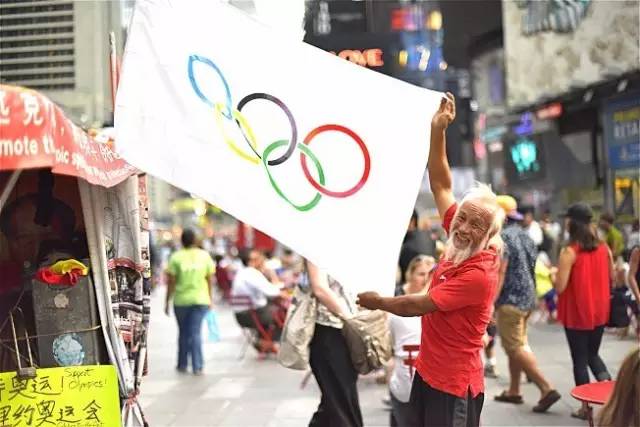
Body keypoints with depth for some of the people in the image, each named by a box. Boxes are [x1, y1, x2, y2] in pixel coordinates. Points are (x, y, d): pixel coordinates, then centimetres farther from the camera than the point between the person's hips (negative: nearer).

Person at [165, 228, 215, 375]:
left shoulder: (176, 257, -5)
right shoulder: (205, 256, 1)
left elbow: (171, 282, -4)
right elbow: (210, 279, 4)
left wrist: (167, 302, 3)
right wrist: (210, 298, 15)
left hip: (181, 300, 0)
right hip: (200, 299, 1)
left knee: (183, 333, 14)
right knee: (195, 332, 1)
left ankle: (182, 365, 23)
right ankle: (198, 367, -7)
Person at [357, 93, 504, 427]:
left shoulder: (479, 273, -23)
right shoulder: (460, 242, 0)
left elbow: (418, 306, -20)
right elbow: (440, 185, 5)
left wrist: (378, 302, -3)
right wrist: (438, 129, -1)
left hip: (454, 385, -9)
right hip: (428, 371, 9)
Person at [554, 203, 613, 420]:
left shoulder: (569, 252, -17)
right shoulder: (604, 248, -1)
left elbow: (560, 287, -20)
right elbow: (612, 278, 10)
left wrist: (554, 274, 0)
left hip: (576, 313, -5)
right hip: (599, 311, 5)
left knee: (579, 358, 7)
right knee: (592, 354, 21)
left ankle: (586, 406, 12)